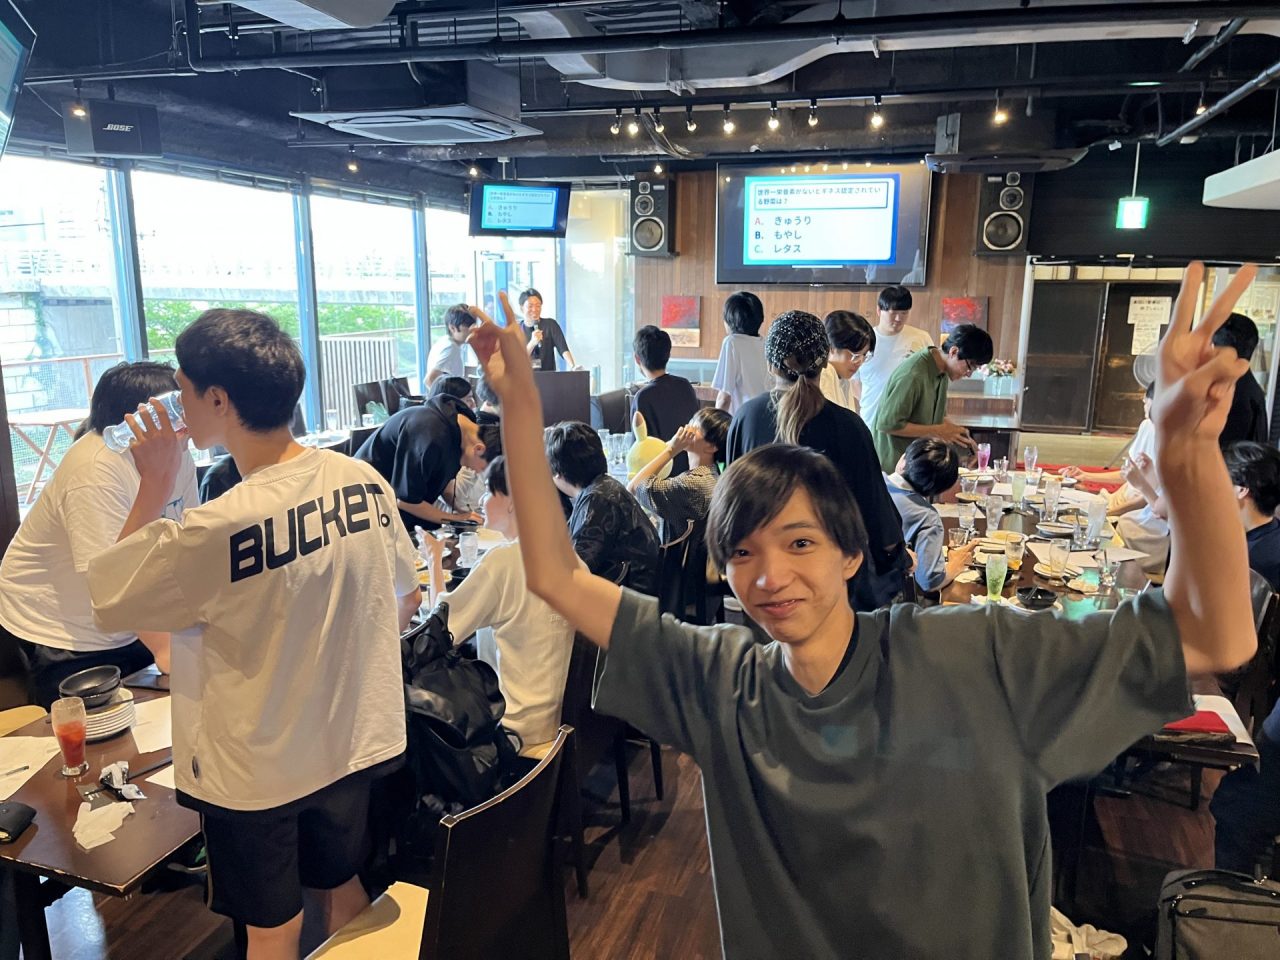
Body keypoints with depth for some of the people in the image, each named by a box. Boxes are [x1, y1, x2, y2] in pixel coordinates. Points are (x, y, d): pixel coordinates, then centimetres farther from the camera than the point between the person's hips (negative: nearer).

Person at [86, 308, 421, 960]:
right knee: (343, 888, 27)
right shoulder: (364, 479, -12)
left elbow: (106, 599, -10)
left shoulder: (213, 531, -29)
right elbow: (405, 600, 2)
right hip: (352, 741, 5)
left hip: (253, 769, -4)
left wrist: (154, 485, -8)